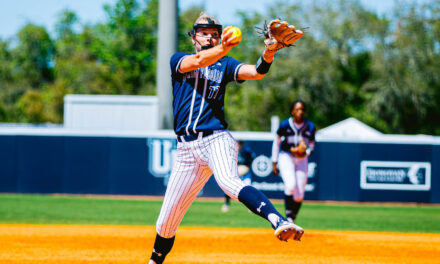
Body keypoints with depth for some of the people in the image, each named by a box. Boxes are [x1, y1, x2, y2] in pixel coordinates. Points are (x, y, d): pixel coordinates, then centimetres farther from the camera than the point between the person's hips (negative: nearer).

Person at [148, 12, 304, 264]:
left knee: (229, 182, -36)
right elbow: (198, 61, -13)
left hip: (216, 139, -2)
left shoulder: (225, 64, 13)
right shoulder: (178, 60, 12)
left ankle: (280, 222, -59)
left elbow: (256, 72, -6)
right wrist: (223, 48, -34)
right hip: (187, 148, 2)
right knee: (166, 223, 6)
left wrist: (269, 52, -29)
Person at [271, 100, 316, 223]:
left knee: (299, 196, 1)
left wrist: (307, 151, -15)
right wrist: (274, 163, 2)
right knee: (291, 185, -27)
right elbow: (277, 142, 1)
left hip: (301, 159, 3)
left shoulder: (310, 127, -6)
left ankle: (291, 222, 18)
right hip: (285, 157, -3)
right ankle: (288, 216, -18)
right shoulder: (285, 125, -11)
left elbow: (311, 143, 9)